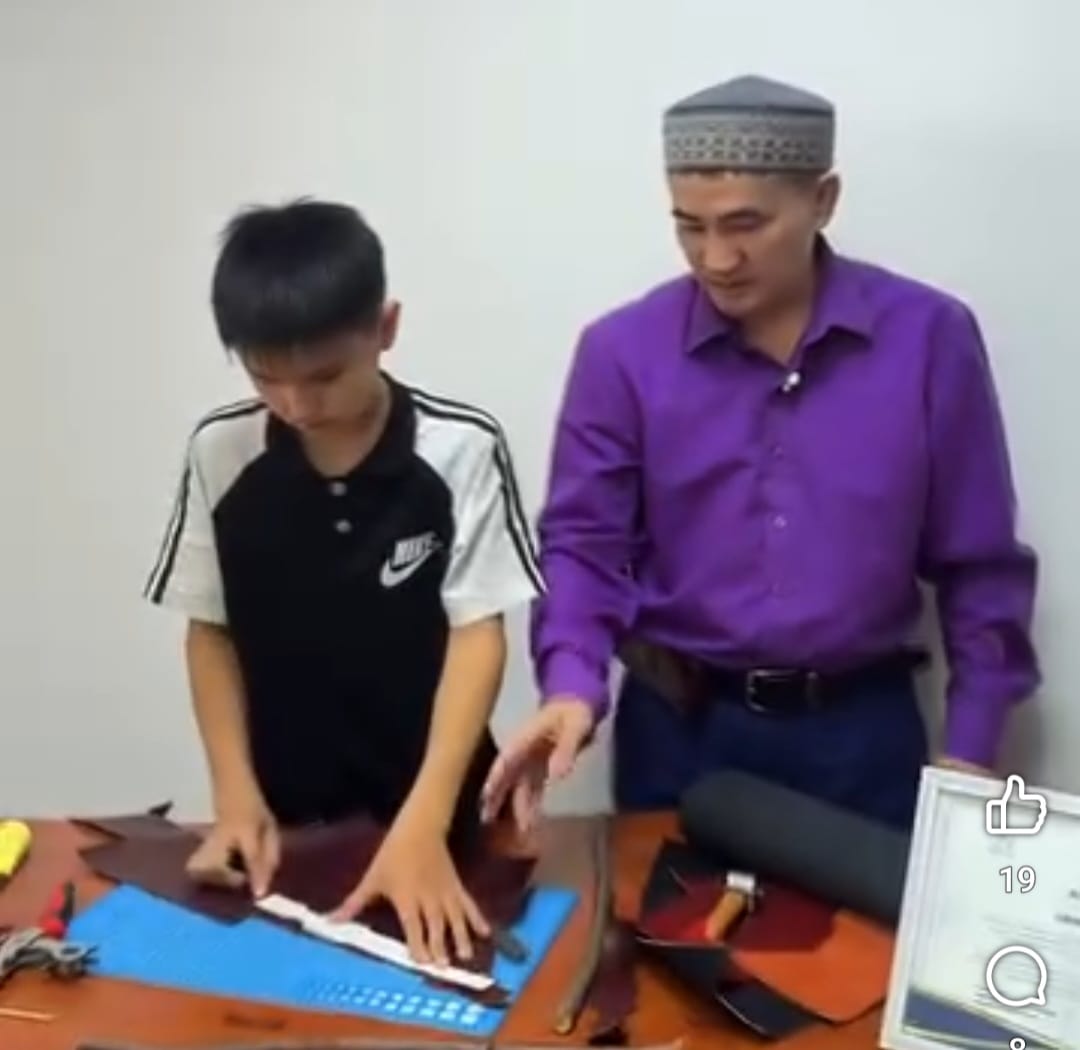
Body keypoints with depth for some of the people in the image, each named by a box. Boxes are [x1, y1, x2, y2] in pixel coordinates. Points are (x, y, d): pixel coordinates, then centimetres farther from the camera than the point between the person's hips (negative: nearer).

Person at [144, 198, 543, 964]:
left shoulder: (462, 449, -15)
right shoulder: (218, 453, -7)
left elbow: (479, 633, -14)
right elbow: (210, 630, 3)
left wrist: (422, 824, -23)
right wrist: (236, 795, -6)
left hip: (434, 812, -2)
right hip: (286, 819, 2)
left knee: (429, 955, 18)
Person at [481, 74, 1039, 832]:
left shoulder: (931, 337, -6)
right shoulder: (623, 350, -6)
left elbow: (978, 564, -1)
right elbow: (584, 542, -4)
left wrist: (970, 748, -2)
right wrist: (572, 684, -22)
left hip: (861, 726, 0)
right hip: (677, 725, 0)